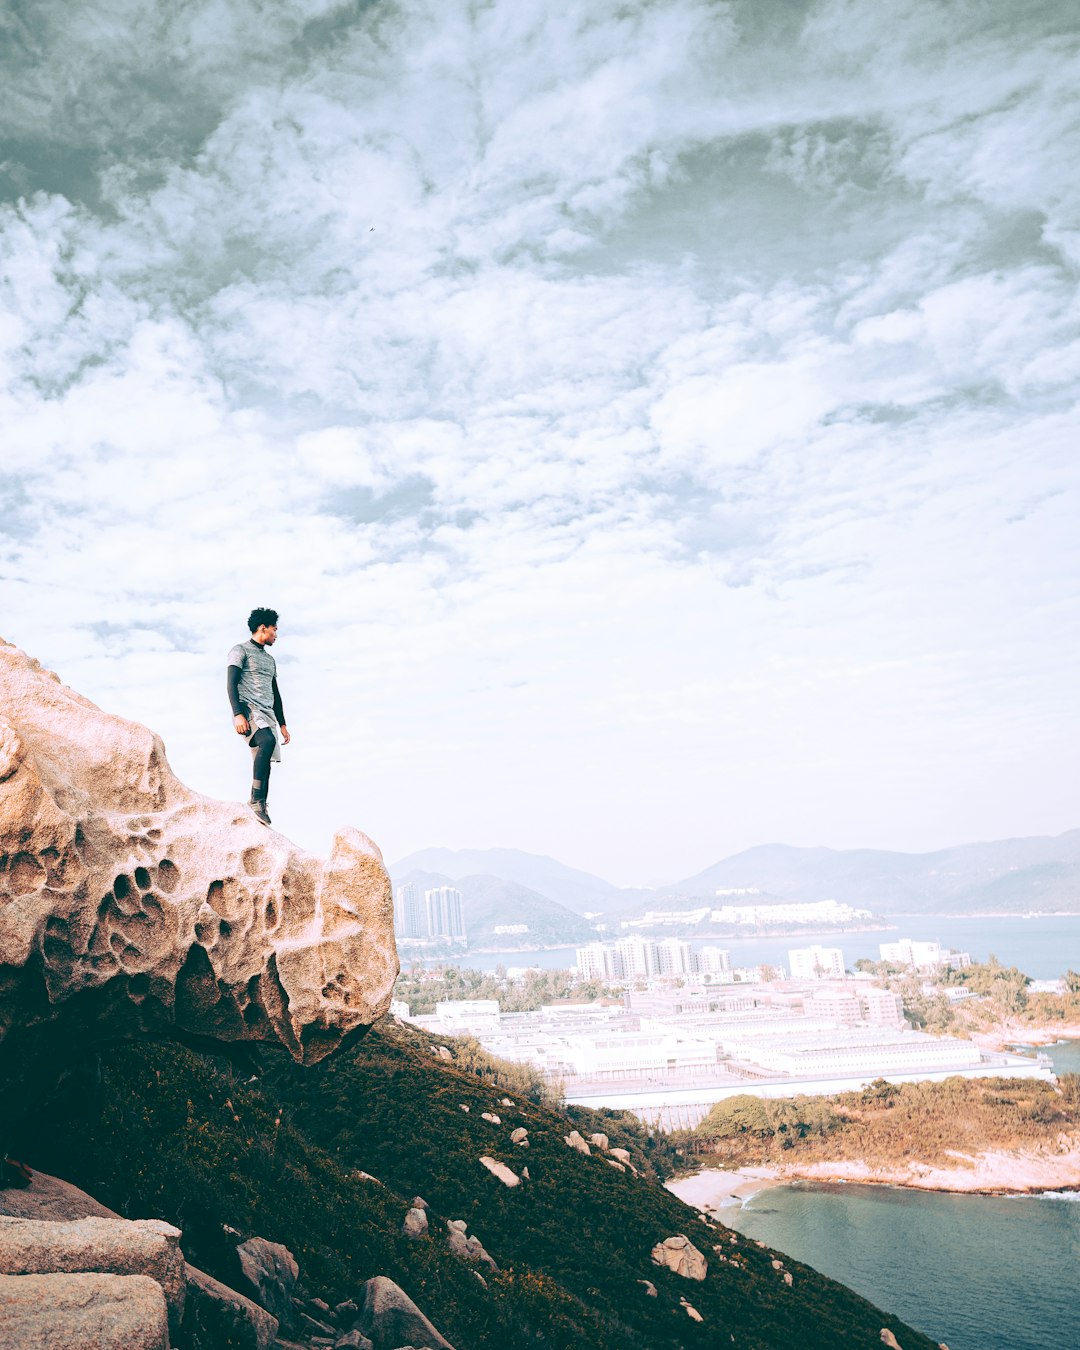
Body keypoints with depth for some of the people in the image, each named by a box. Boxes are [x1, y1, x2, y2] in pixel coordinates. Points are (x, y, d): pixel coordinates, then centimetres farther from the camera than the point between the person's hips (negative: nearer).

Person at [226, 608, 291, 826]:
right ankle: (256, 800, -32)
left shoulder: (270, 659, 27)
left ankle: (260, 808, -1)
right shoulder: (241, 650, 3)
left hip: (267, 713, 8)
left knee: (264, 763, -1)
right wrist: (238, 714, -20)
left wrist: (282, 724, 22)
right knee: (268, 741, -33)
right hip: (248, 708, -8)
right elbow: (231, 684, -8)